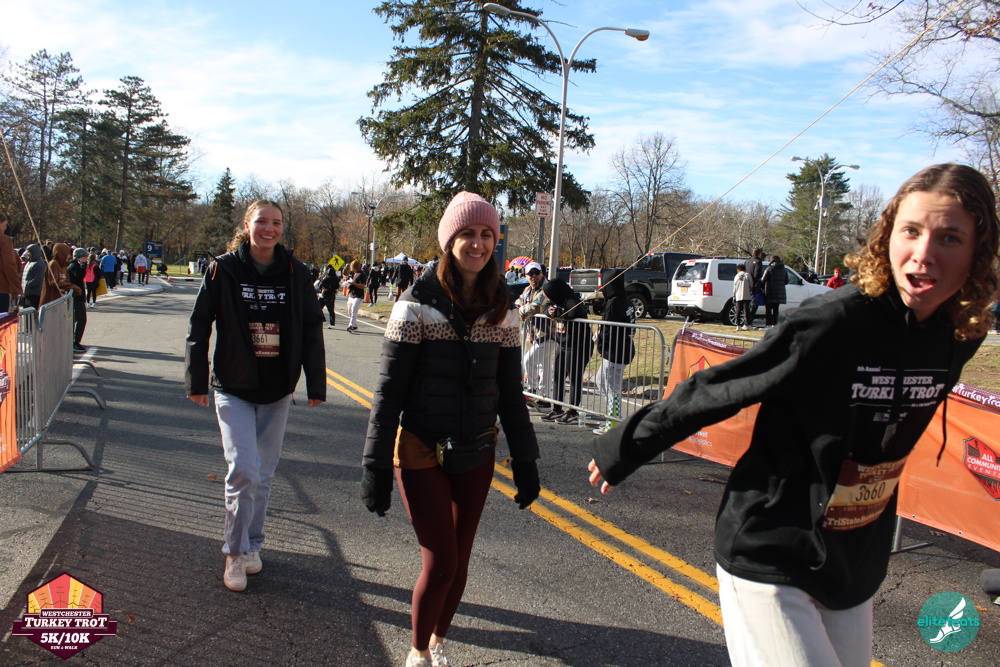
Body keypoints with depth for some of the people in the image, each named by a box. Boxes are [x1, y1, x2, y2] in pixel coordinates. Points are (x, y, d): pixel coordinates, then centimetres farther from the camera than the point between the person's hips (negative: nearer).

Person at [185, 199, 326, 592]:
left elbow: (312, 331, 3)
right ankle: (235, 554, 10)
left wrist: (316, 385, 0)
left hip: (278, 390, 2)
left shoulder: (296, 274, -1)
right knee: (243, 470, -11)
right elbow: (199, 326, 0)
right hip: (233, 387, -2)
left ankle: (252, 545, 32)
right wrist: (196, 380, -2)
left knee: (264, 472, 12)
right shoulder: (224, 269, -5)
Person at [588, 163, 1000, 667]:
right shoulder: (829, 323, -24)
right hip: (769, 559, -6)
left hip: (855, 565, 7)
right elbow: (711, 393, -15)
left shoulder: (958, 338, -4)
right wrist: (621, 452, -5)